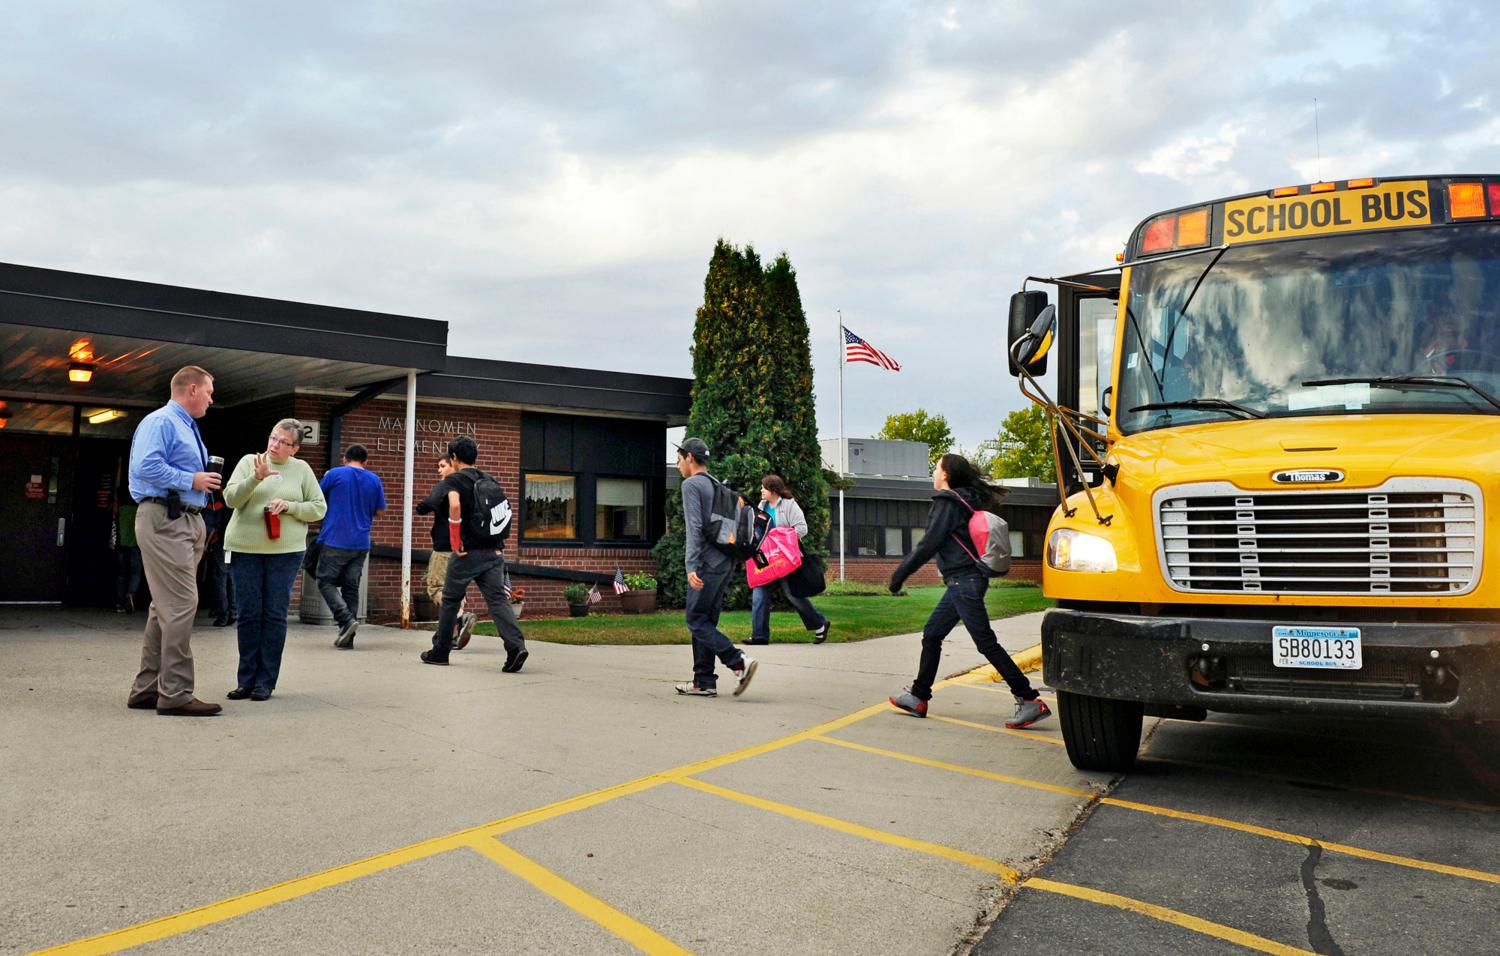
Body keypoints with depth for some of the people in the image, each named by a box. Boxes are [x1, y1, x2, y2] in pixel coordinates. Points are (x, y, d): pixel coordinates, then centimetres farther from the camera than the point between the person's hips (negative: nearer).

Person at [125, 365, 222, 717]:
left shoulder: (188, 428, 21)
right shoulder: (160, 422, -8)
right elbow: (146, 467, -21)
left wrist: (204, 480, 10)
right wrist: (191, 480, -16)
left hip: (188, 521, 11)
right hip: (164, 519, -11)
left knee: (166, 606, 13)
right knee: (181, 604, -13)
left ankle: (146, 689, 20)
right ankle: (175, 694, -11)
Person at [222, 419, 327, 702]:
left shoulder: (301, 469, 7)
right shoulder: (249, 461, 6)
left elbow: (319, 508, 7)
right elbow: (231, 498, -3)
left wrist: (289, 506, -9)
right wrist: (256, 478, -18)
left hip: (285, 551, 0)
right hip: (244, 549, 0)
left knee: (275, 615, 0)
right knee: (249, 614, 3)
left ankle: (266, 682, 7)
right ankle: (246, 680, 12)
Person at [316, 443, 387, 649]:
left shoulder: (334, 474, -4)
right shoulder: (375, 480, 5)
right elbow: (380, 510, 12)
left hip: (335, 541, -4)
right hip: (361, 543, 4)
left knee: (326, 582, 6)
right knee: (351, 587, 10)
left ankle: (346, 619, -15)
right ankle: (348, 638, 9)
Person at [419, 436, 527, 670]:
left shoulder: (453, 480, -4)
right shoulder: (489, 480, 16)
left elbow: (454, 504, -24)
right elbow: (506, 510, 19)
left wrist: (455, 540, -16)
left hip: (468, 552, -5)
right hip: (494, 552, 5)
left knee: (450, 600, 12)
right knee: (497, 600, -3)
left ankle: (440, 651, 24)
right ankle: (516, 645, -22)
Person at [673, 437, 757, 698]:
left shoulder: (691, 485, -7)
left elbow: (695, 527, -18)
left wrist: (691, 566, -22)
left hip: (707, 563, -9)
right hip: (725, 561, 9)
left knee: (696, 620, -5)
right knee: (706, 621, 10)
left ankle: (739, 662, -16)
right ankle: (704, 681, 11)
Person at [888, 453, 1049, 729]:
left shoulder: (947, 502, -12)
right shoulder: (966, 500, 16)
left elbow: (929, 544, -16)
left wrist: (901, 572, -9)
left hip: (963, 580, -10)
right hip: (961, 581, 10)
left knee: (986, 642, -10)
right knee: (931, 635, 14)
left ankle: (1029, 700, -10)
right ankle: (918, 698, 20)